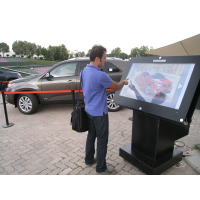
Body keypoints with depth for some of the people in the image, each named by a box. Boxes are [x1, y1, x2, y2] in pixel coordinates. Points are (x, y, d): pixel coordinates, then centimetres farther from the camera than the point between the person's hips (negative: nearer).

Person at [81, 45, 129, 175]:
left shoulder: (85, 71, 2)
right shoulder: (100, 75, -25)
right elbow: (117, 87, -12)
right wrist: (123, 82, 10)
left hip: (89, 110, 9)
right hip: (99, 113, -9)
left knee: (91, 136, 22)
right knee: (102, 140, 6)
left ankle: (89, 160, 39)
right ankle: (101, 168, 21)